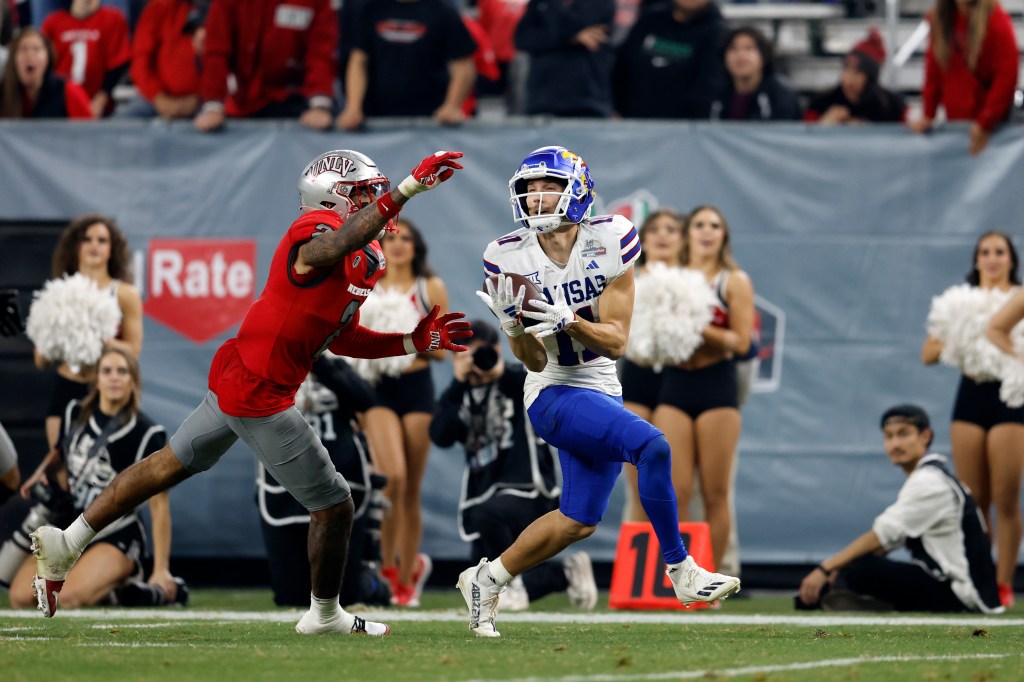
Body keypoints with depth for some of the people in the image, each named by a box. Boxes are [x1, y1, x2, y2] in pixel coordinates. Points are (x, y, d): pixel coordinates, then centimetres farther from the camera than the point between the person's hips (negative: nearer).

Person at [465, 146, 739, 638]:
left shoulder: (609, 243, -7)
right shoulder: (511, 260, -9)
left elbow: (616, 341, -9)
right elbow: (535, 361, -10)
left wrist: (567, 321, -26)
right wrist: (514, 327, -30)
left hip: (602, 393, 4)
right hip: (554, 395, -4)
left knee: (578, 521, 11)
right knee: (651, 446, -27)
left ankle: (487, 579, 29)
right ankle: (681, 571, -17)